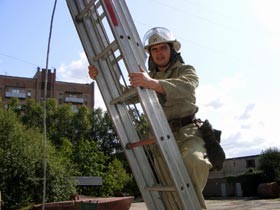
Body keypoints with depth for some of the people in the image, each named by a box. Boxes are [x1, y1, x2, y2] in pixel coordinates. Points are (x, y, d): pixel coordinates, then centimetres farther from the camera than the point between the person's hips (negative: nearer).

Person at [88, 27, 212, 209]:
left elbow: (186, 87, -19)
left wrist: (153, 83, -38)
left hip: (186, 133, -4)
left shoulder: (186, 70, 6)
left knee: (194, 160, -35)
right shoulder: (149, 78, 23)